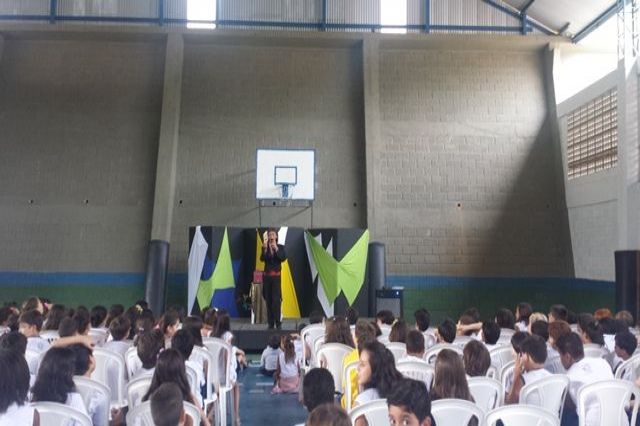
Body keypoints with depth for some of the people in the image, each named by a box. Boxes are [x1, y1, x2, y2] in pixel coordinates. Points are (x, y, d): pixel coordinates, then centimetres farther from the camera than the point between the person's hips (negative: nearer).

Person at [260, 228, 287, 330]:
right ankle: (271, 323, 8)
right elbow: (262, 259, -10)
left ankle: (278, 323, -6)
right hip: (267, 276, 2)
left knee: (276, 300, -10)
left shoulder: (280, 247, 3)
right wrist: (265, 249, -25)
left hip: (276, 276, -2)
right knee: (268, 300, 3)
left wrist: (276, 249, -22)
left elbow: (283, 258, -11)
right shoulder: (265, 247, 4)